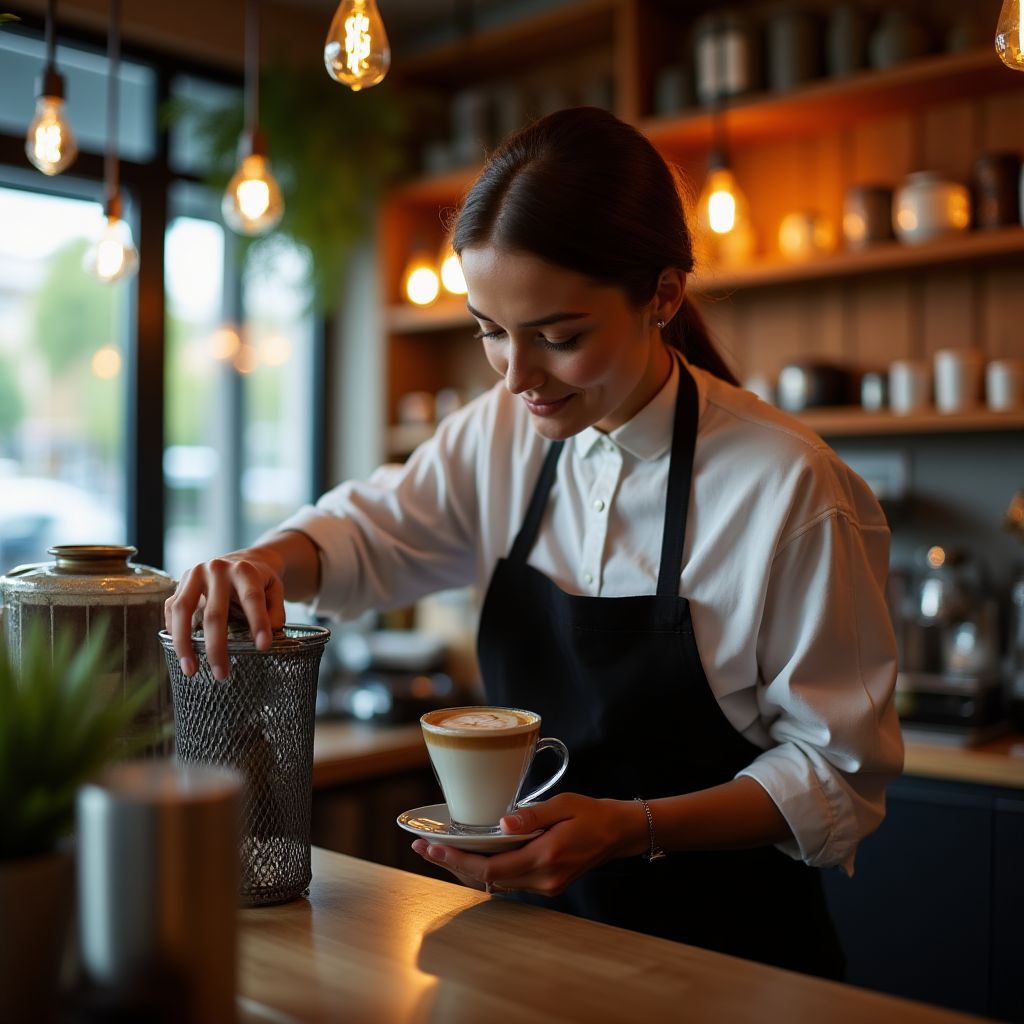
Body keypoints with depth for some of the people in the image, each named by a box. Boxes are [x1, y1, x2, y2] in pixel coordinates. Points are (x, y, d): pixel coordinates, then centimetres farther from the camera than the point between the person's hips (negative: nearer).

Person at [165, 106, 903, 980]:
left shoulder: (790, 490, -18)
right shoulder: (505, 433, -2)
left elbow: (839, 773, -10)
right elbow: (372, 530, 13)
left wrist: (635, 827, -23)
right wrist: (268, 562, -10)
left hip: (719, 948, -4)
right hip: (535, 919, 5)